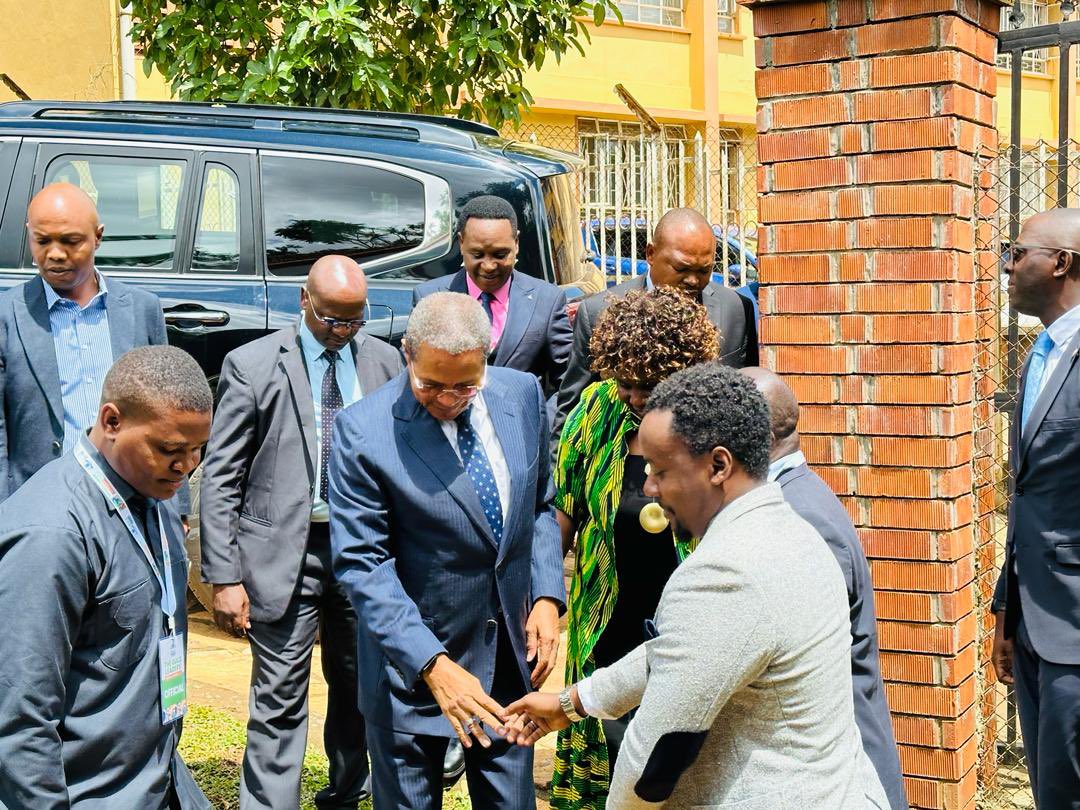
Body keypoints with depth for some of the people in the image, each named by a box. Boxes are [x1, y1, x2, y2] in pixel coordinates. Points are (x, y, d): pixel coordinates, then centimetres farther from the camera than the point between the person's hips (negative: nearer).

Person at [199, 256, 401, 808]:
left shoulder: (385, 360, 5)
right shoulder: (252, 365, -5)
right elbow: (220, 478, -5)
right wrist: (224, 576, -11)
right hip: (285, 553, -4)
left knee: (356, 688, 18)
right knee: (279, 701, -3)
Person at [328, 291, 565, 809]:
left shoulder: (522, 394, -3)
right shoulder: (363, 432, -18)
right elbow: (362, 565, -18)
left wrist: (548, 596, -2)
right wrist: (431, 664, -25)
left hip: (512, 650, 4)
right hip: (413, 660, -4)